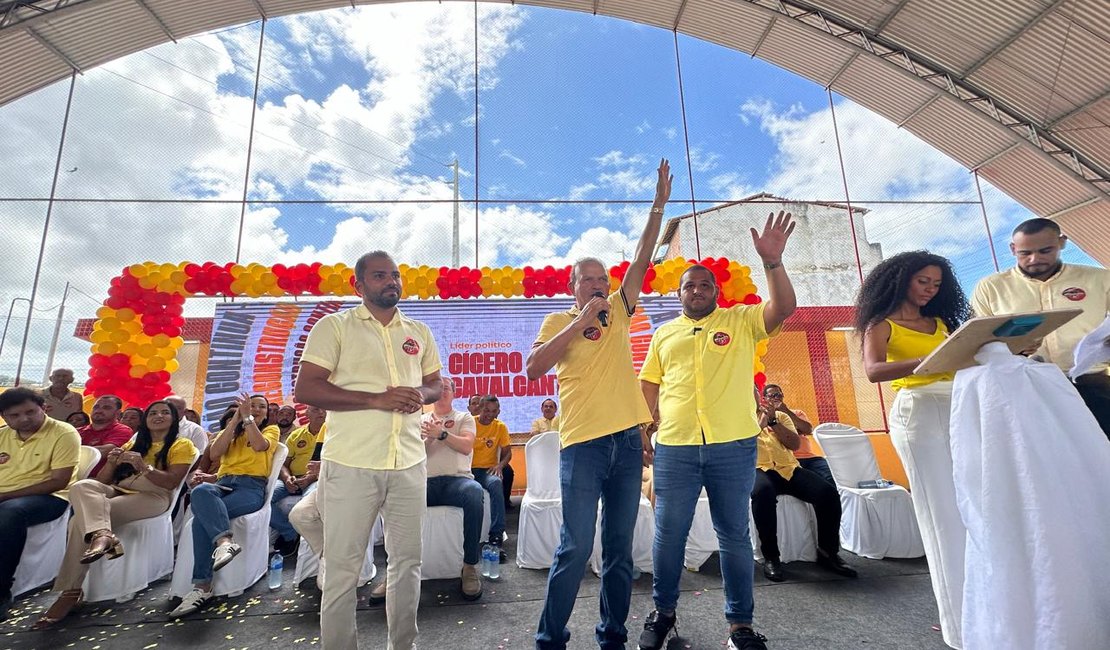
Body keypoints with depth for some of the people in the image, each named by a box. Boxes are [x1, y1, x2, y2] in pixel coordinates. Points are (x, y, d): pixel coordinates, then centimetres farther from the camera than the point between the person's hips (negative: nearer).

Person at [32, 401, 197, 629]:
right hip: (117, 492, 6)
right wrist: (111, 463, -5)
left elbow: (172, 482, -8)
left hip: (153, 497, -5)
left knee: (83, 519, -28)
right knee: (82, 487, -28)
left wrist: (144, 467, -24)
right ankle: (102, 534, -49)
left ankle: (71, 591, -30)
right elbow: (102, 480, 17)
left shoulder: (181, 445, 7)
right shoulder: (133, 444, 26)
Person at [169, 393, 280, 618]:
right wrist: (235, 420, 1)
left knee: (203, 515, -29)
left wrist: (247, 418, -5)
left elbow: (260, 445, -8)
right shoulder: (229, 430, 26)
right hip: (224, 483, 3)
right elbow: (214, 454, 5)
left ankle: (203, 585, -30)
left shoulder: (271, 429, 16)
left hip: (252, 487, -3)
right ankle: (225, 541, -49)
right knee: (200, 491, -34)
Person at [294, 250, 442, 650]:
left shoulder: (419, 332, 12)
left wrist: (420, 394, -7)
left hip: (410, 464, 4)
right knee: (343, 569, 7)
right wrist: (376, 399, -18)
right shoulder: (334, 326, -1)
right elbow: (304, 390, -9)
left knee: (407, 562, 15)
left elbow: (436, 384, 18)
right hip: (351, 465, -4)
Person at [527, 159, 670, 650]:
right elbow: (534, 368, -13)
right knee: (576, 547, -2)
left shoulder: (618, 312, 13)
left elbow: (642, 259, 8)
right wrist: (579, 322, -14)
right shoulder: (558, 322, 4)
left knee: (619, 548, 12)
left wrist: (659, 204, 6)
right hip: (582, 443, -4)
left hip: (627, 440, 4)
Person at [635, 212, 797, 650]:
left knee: (734, 535, 11)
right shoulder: (664, 333, 13)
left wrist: (772, 261, -21)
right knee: (668, 534, 9)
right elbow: (649, 386, 13)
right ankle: (664, 612, 29)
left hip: (733, 445, -1)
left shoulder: (742, 320, 7)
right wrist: (643, 433, 4)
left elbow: (784, 307, -8)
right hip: (673, 448, 2)